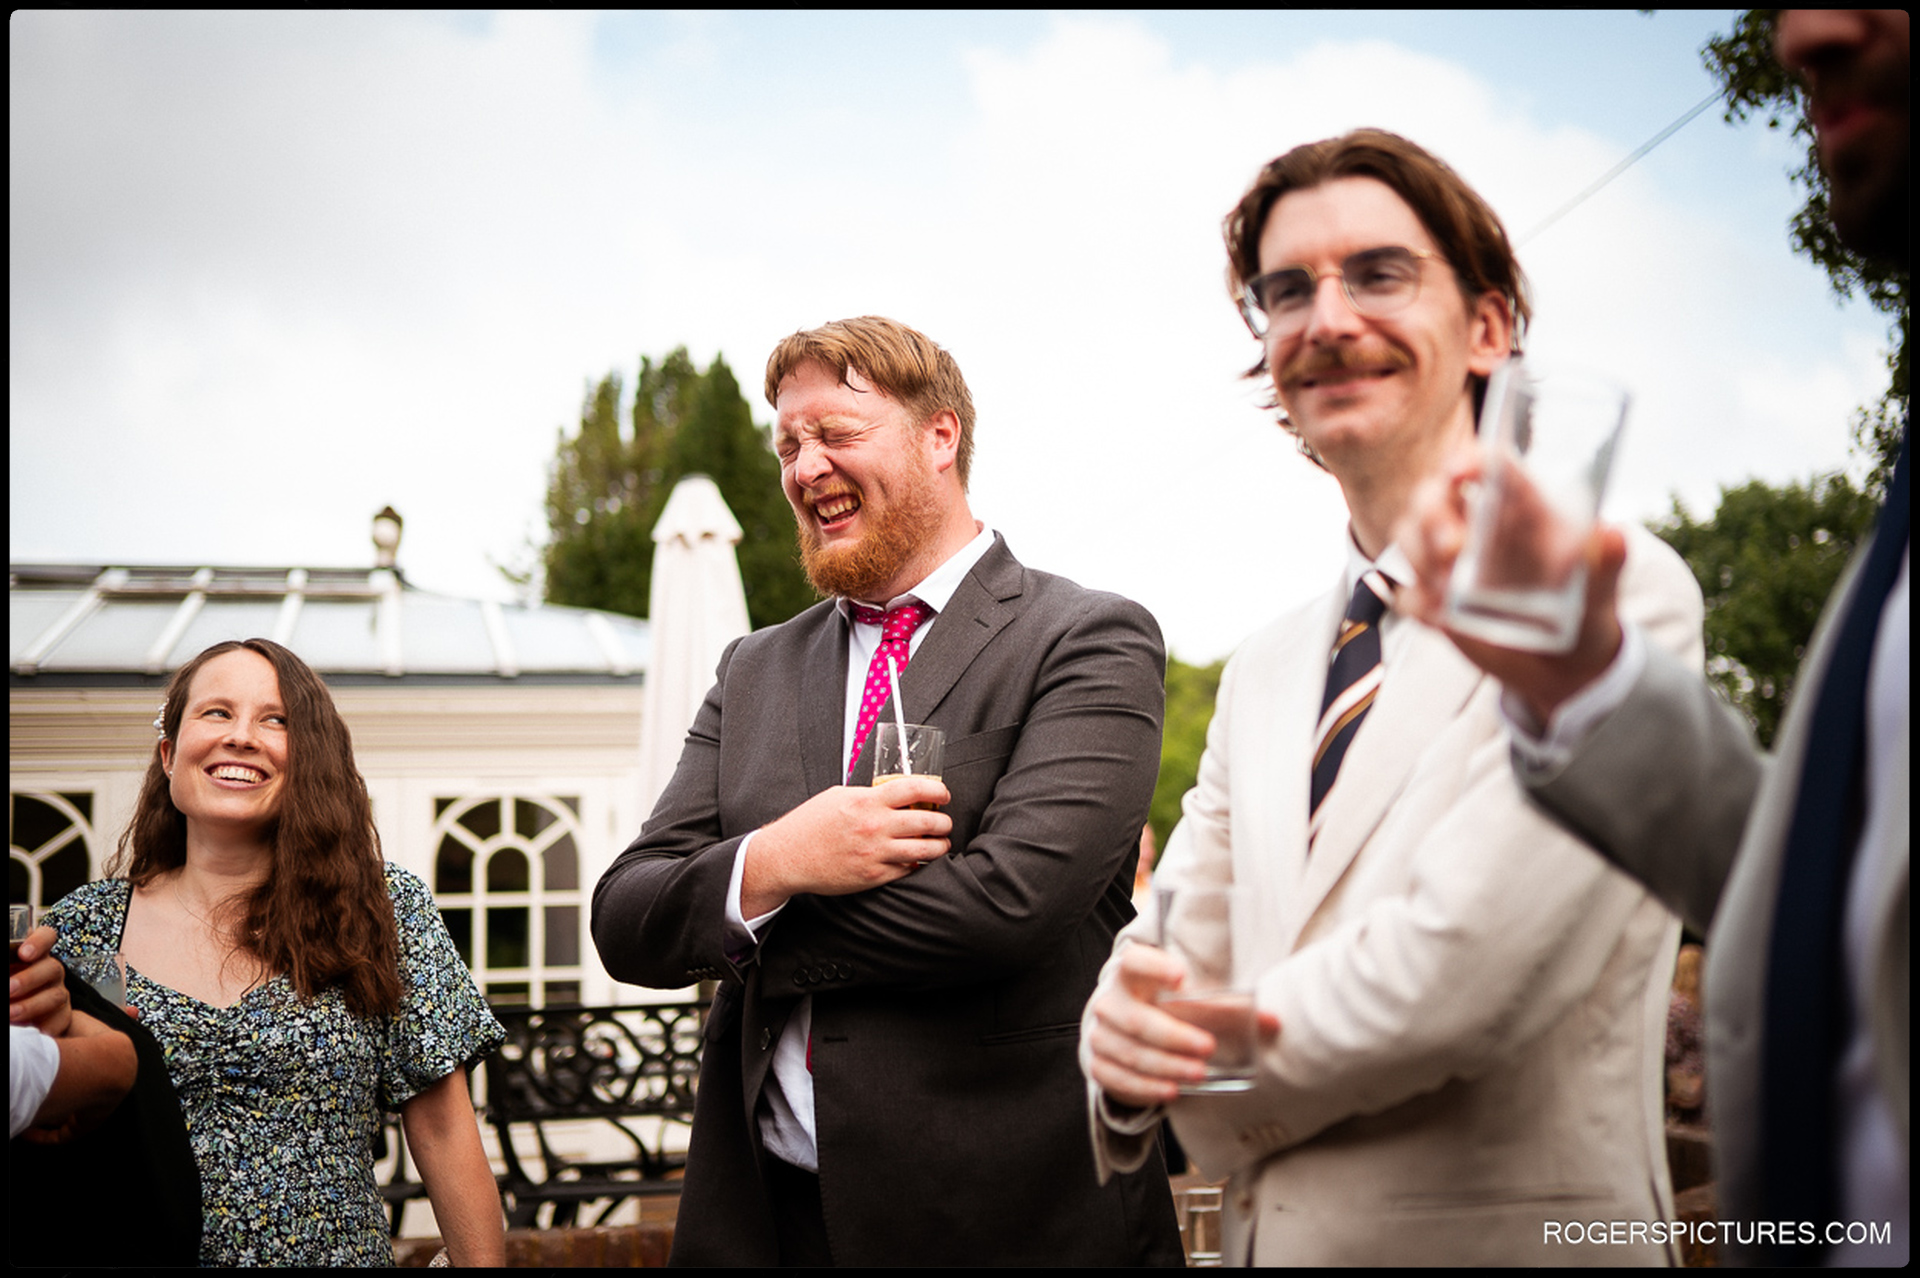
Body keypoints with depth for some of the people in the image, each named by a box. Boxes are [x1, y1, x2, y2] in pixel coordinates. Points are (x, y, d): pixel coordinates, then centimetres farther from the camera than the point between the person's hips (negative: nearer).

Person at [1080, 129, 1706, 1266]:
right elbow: (1167, 946, 6)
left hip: (1505, 1240, -6)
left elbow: (1470, 968, -23)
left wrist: (1186, 1065, -10)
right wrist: (1119, 1038, -17)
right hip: (1263, 1233, 7)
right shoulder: (1263, 674, 9)